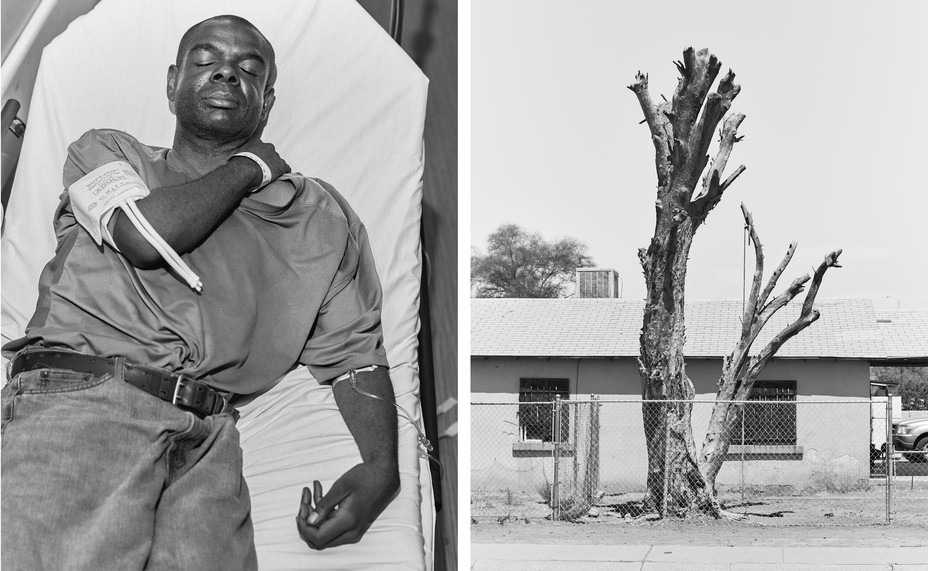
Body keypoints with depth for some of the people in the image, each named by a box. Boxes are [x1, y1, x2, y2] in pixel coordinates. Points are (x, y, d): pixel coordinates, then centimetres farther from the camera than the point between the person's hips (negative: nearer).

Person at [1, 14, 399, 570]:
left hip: (206, 440, 2)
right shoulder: (106, 152, 22)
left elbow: (355, 354, 21)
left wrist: (381, 466, 1)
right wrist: (250, 167, 14)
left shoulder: (322, 215, 25)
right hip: (76, 399, -2)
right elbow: (145, 235, -2)